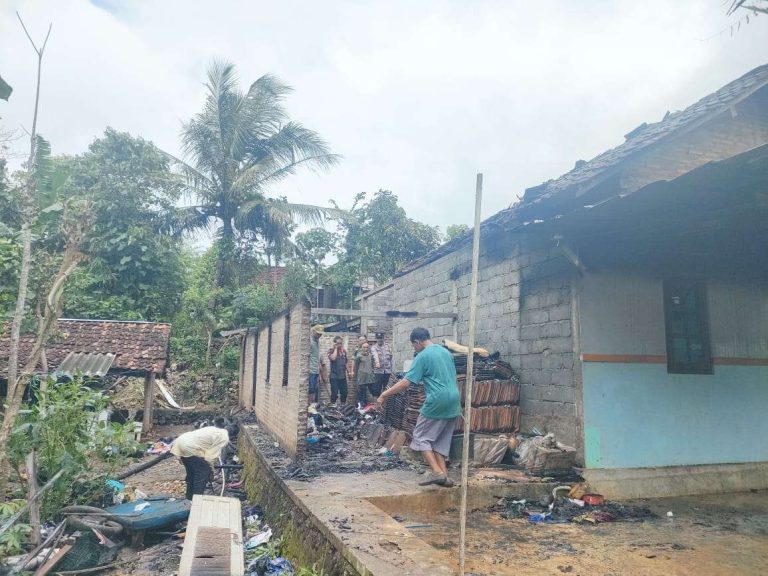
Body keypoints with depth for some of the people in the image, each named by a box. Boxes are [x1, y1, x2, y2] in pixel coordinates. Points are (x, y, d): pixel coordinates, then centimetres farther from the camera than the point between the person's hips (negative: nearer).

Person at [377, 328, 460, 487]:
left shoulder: (423, 356, -8)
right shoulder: (446, 352, 15)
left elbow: (406, 382, -13)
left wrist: (384, 395, -6)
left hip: (437, 401, -8)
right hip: (453, 401, 8)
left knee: (421, 437, 4)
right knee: (442, 440, 15)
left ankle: (437, 472, -5)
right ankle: (444, 475, 9)